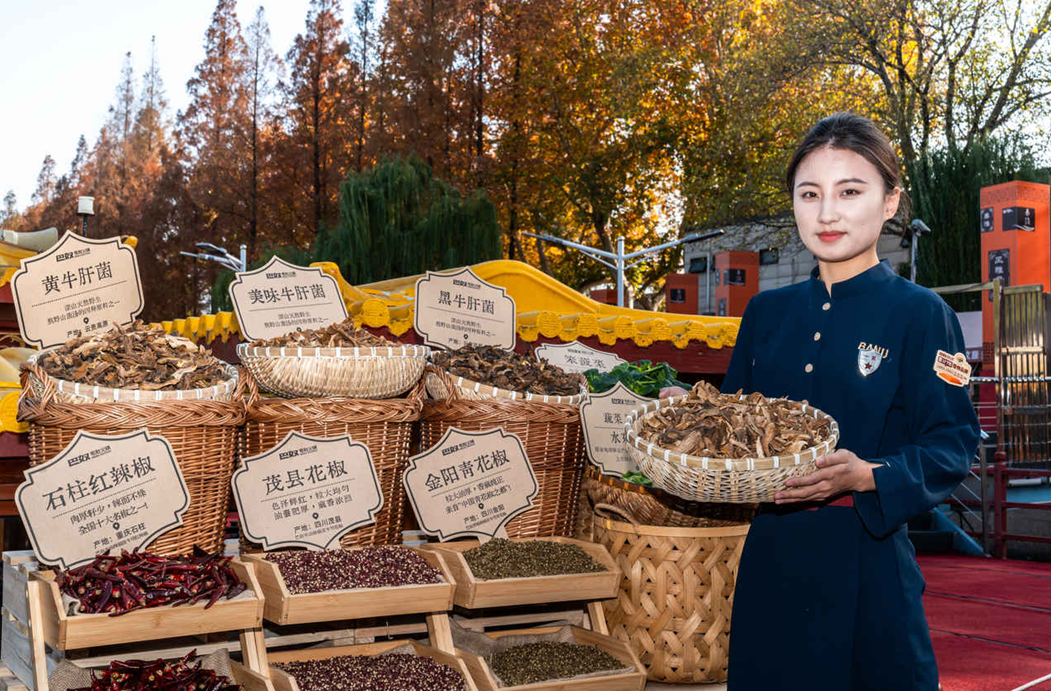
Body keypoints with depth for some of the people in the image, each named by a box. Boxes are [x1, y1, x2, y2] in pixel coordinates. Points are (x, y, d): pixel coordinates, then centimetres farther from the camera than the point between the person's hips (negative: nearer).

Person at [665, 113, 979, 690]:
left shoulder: (920, 314, -5)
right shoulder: (766, 312, 9)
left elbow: (952, 445, -9)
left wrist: (867, 476, -25)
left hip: (867, 561, -4)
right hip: (770, 556, 4)